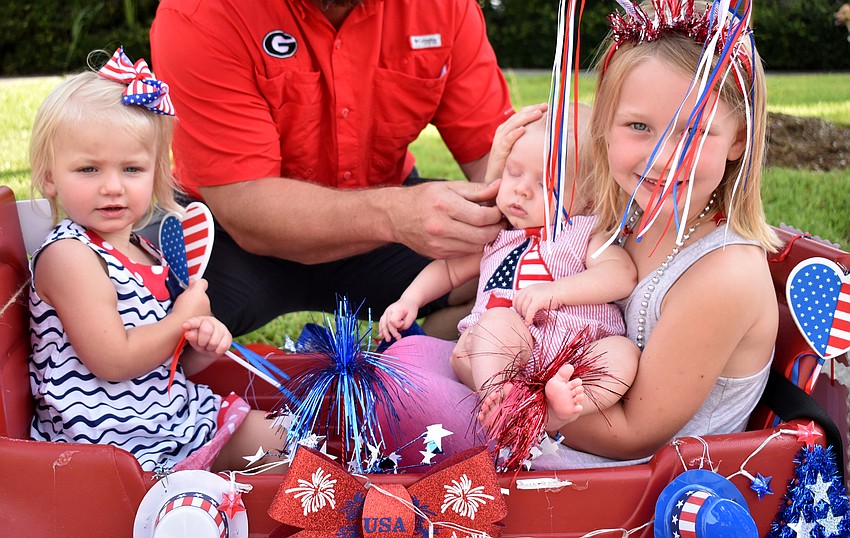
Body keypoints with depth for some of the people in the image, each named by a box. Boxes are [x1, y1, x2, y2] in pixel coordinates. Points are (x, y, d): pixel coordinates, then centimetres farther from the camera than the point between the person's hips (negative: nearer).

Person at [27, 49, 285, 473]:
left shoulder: (147, 253, 8)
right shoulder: (67, 256, -17)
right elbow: (114, 361, -24)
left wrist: (203, 345, -7)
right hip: (117, 439, -9)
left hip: (172, 412, 9)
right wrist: (185, 318, -11)